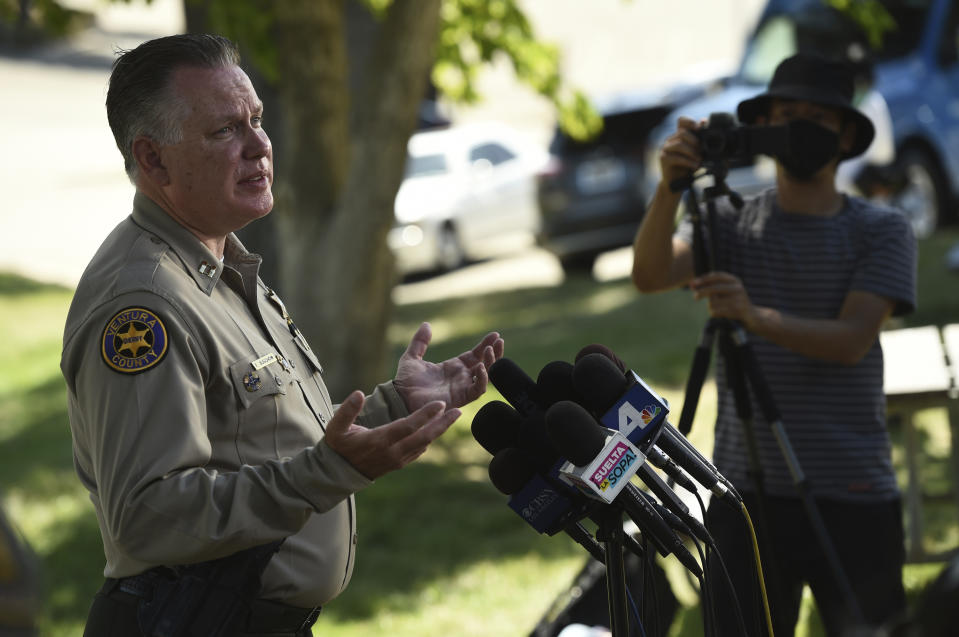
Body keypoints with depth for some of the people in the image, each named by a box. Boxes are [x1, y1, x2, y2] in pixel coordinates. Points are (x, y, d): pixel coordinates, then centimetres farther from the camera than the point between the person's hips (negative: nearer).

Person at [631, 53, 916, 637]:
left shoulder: (883, 231, 3)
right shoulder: (729, 221, 8)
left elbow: (852, 340, -10)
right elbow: (650, 275, -9)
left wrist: (756, 317, -27)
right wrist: (671, 188, -25)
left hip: (852, 499, -1)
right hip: (746, 493, 1)